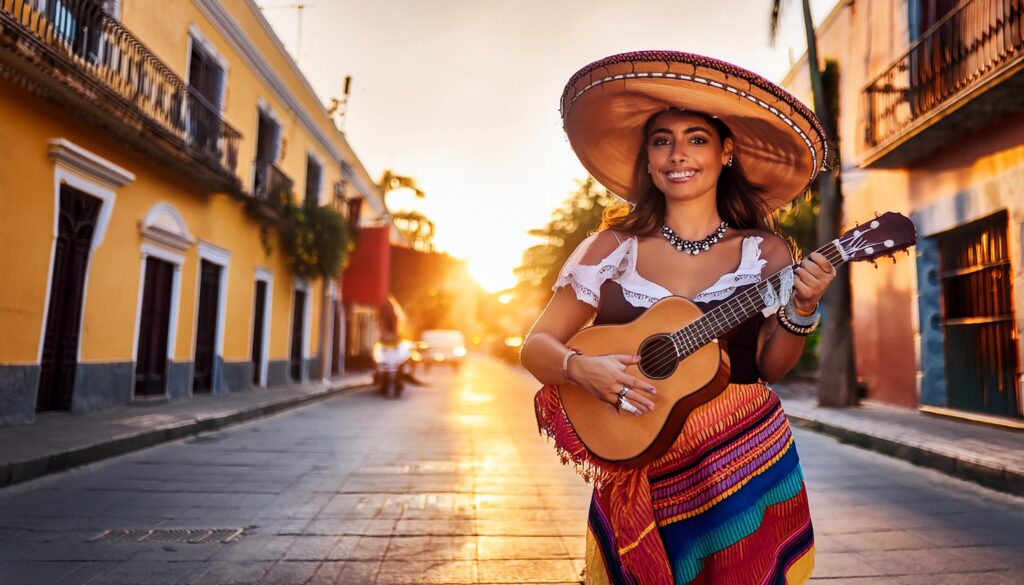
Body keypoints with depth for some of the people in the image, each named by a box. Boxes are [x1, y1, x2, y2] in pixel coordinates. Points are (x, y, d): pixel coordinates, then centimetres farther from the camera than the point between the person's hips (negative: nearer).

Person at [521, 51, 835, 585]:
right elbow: (536, 345, -3)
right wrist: (581, 368, -22)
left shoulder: (763, 254, -1)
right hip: (643, 475, 0)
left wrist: (801, 311, -16)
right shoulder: (613, 247, -4)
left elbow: (770, 368, 1)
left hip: (747, 459, 1)